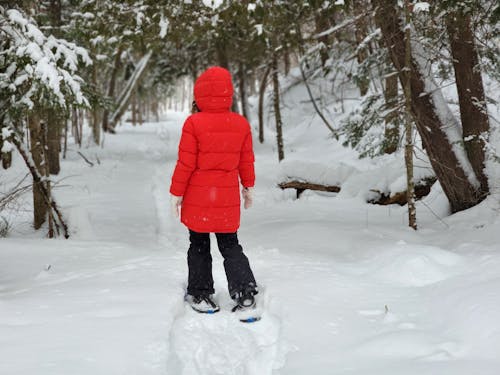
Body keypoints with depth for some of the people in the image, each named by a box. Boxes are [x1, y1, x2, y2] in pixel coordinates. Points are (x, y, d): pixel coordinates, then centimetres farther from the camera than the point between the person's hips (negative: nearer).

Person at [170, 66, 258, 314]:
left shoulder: (193, 123, -14)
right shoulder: (241, 124, -1)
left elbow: (185, 164, -11)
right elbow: (246, 161, 8)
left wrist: (176, 192, -2)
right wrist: (248, 187, 21)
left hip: (197, 196, -3)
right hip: (228, 198, 3)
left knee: (199, 246, 11)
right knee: (230, 245, 13)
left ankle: (200, 294, 15)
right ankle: (245, 292, 4)